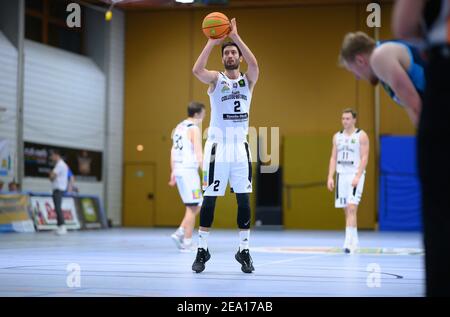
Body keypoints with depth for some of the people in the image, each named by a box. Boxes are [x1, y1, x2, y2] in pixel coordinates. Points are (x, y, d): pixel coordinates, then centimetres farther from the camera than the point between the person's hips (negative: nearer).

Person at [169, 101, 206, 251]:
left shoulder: (179, 127, 16)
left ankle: (180, 233, 8)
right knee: (192, 208, -2)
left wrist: (173, 172, 21)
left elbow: (173, 151, 18)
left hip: (179, 170, 9)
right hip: (189, 170, -9)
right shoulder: (194, 128, -10)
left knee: (197, 205, 15)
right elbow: (199, 153, -17)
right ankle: (187, 242, 0)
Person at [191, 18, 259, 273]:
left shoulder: (248, 80, 6)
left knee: (244, 199, 3)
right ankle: (202, 250, 8)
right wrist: (212, 42, -22)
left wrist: (236, 37, -21)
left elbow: (254, 64, -17)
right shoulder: (215, 79, 1)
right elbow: (197, 70, -21)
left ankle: (244, 251, 10)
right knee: (210, 198, -1)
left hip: (241, 146, 2)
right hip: (218, 145, -2)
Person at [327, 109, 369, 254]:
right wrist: (330, 176, 2)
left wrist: (357, 176, -19)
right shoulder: (337, 136, 12)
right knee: (346, 210, 8)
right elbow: (333, 158, 12)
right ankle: (354, 241, 18)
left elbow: (364, 158, -9)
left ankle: (348, 242, -19)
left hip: (355, 175, -5)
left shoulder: (361, 136, -3)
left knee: (351, 208, -15)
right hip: (341, 175, 5)